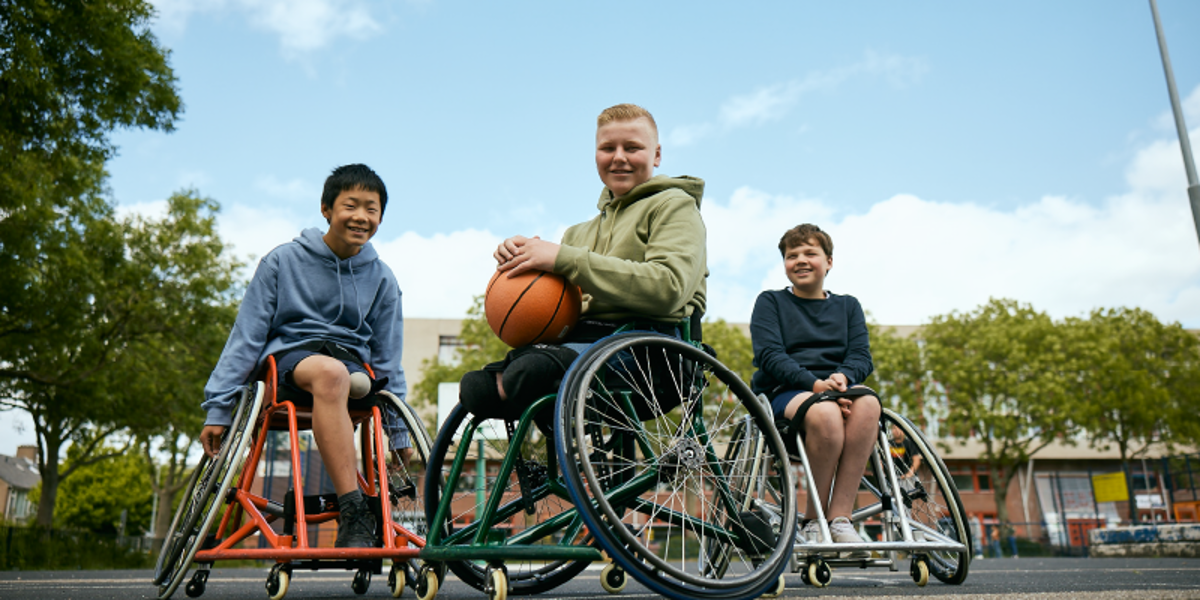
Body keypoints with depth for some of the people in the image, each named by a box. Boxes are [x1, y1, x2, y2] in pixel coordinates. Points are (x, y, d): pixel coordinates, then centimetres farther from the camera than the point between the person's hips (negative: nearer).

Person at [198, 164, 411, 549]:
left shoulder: (382, 279, 8)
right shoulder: (283, 261, 1)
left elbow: (387, 360, 11)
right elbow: (246, 336, 1)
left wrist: (399, 432, 9)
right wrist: (218, 407, -5)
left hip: (353, 364, 2)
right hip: (287, 356, -2)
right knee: (329, 373, -40)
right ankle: (354, 516, -44)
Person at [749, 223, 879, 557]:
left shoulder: (847, 306, 22)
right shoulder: (770, 302, 11)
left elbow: (862, 355, 8)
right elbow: (769, 355, -5)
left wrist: (842, 376, -16)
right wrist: (815, 384, -20)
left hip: (838, 388, 3)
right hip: (783, 391, -3)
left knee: (867, 403, -33)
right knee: (825, 413, -38)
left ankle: (839, 517, -30)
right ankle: (813, 520, -21)